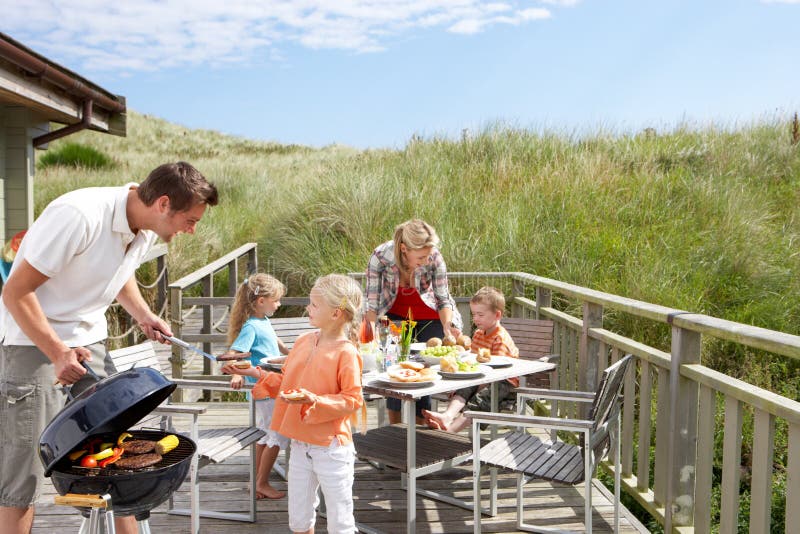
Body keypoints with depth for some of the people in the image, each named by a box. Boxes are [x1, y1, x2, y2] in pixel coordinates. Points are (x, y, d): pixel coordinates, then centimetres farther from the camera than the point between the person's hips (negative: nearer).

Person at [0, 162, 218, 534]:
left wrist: (143, 314, 0)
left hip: (88, 341, 7)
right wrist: (58, 353, -24)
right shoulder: (78, 215, -28)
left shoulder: (148, 228, -4)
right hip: (32, 341, -6)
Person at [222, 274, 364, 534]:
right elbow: (285, 384, 13)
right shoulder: (303, 342, 3)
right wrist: (256, 373, 3)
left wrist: (314, 400, -28)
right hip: (300, 445, 7)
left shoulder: (346, 353, -19)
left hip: (331, 447, -7)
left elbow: (352, 400, -19)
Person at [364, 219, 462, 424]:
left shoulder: (435, 257, -29)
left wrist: (448, 326, -34)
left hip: (429, 318, 0)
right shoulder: (380, 256, -30)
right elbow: (372, 304, -22)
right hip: (395, 314, 0)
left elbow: (443, 299, -18)